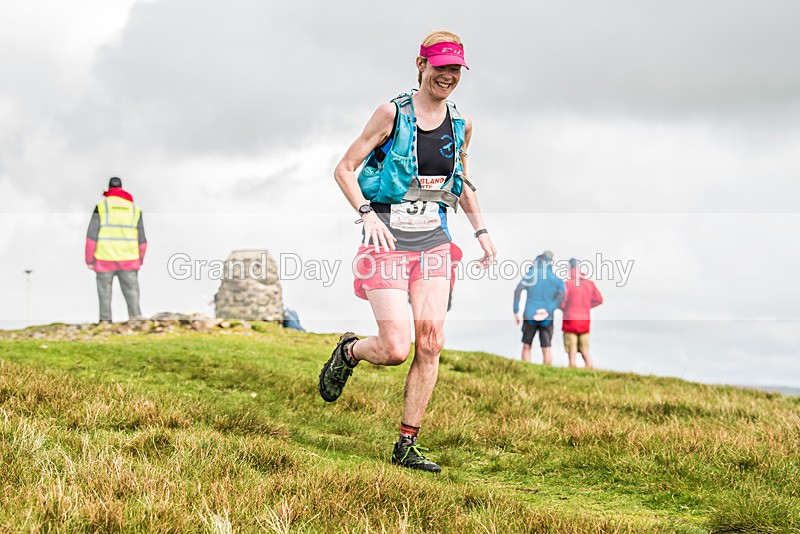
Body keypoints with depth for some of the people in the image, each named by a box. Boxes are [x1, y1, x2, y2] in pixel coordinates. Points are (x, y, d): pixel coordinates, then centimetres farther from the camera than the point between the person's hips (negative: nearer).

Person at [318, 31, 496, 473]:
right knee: (396, 350, -11)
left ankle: (406, 446, 8)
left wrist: (480, 230, 13)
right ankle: (348, 350, 24)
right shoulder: (393, 114, -7)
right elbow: (344, 168, -4)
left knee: (431, 344, -3)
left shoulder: (461, 125, 8)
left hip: (434, 242, 5)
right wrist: (367, 214, -19)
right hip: (388, 241, -5)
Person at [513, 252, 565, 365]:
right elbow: (562, 293, -12)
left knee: (526, 347, 8)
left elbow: (518, 291, -9)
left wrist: (516, 311, -7)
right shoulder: (556, 279, 4)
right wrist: (549, 310, -16)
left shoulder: (530, 274, 3)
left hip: (529, 315, 0)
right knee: (547, 348, 5)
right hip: (547, 318, 0)